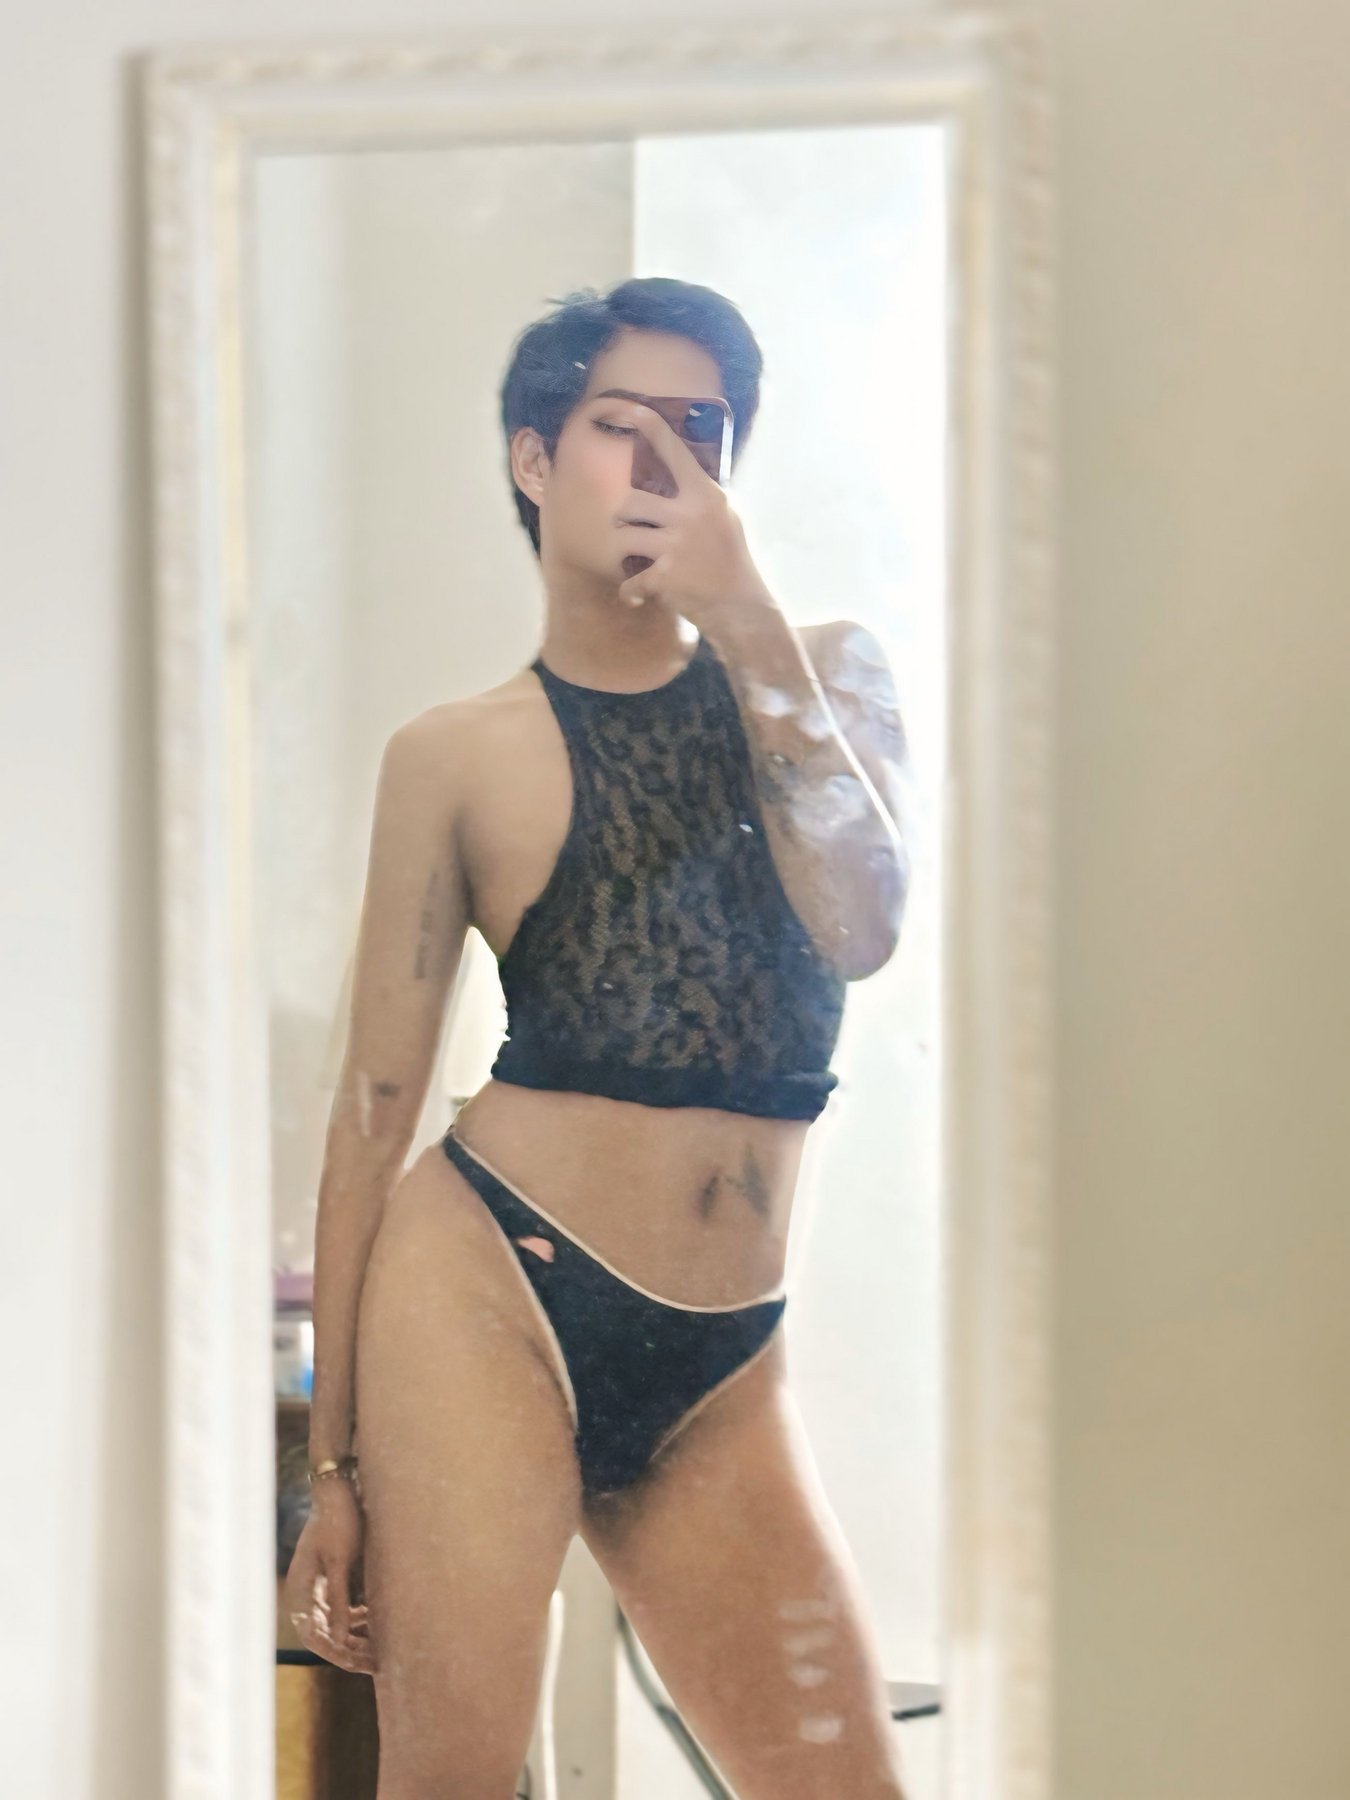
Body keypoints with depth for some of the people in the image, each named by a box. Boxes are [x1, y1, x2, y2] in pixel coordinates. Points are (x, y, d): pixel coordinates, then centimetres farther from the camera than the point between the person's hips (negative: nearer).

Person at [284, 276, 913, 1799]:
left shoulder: (822, 673, 11)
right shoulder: (459, 754, 3)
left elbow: (861, 929, -7)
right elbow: (375, 1107, 2)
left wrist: (745, 624, -10)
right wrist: (332, 1460, 0)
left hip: (720, 1373, 3)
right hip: (492, 1290, -3)